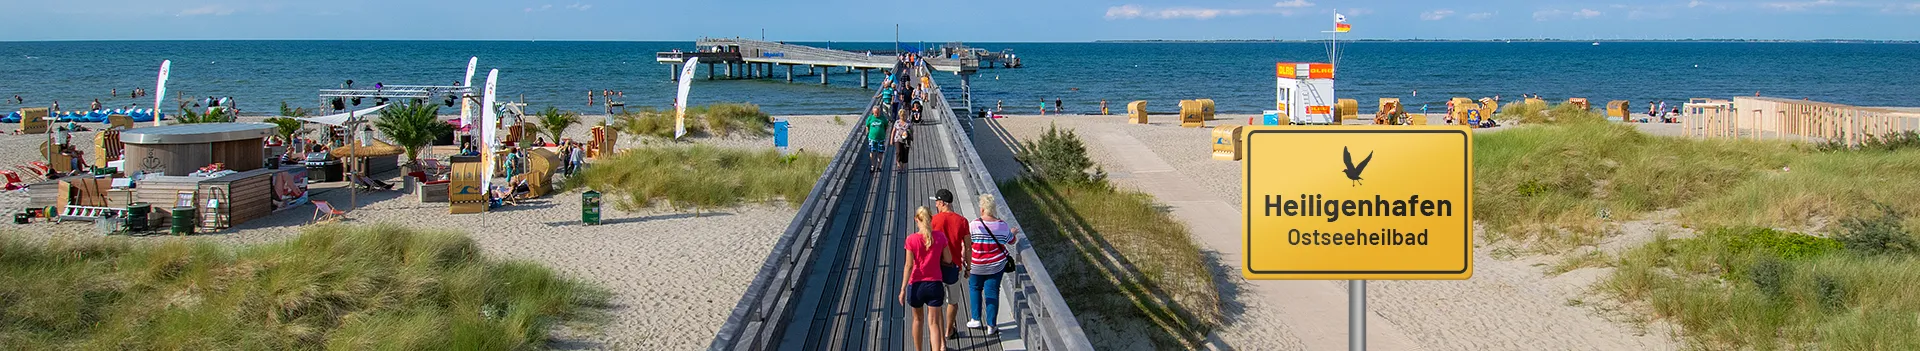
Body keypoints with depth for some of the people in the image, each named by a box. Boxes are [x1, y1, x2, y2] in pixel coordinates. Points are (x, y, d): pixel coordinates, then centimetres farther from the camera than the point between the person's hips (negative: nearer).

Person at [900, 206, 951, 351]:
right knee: (933, 323, 3)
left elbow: (909, 265, -13)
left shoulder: (911, 239, -13)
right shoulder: (940, 236, -7)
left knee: (918, 319, 20)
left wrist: (903, 289, -7)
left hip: (916, 285, -1)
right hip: (935, 285, 1)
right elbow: (948, 259, 0)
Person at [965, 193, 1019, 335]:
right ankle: (991, 325, 8)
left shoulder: (974, 225, -16)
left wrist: (967, 263, 2)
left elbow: (966, 245, -11)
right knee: (992, 292, 8)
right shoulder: (1003, 226, -7)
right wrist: (1013, 233, 32)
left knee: (975, 288, 20)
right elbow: (1011, 241, 10)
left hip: (977, 266, -2)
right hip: (996, 265, 2)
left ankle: (976, 319, 20)